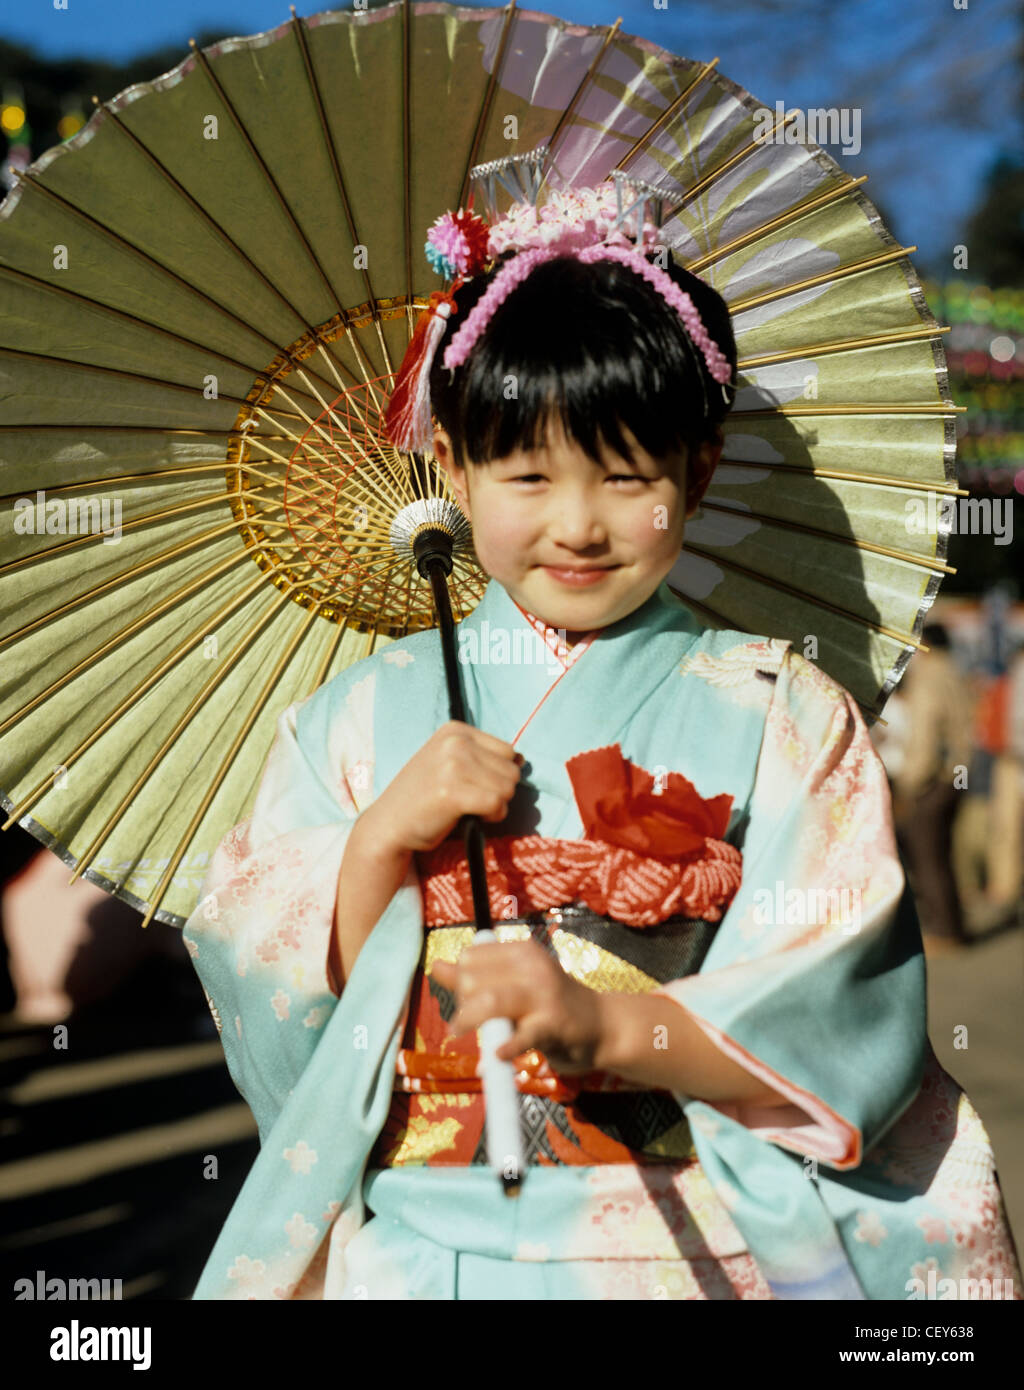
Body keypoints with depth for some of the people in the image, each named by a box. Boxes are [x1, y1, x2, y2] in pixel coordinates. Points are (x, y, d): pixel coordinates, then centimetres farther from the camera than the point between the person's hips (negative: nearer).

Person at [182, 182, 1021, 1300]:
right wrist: (382, 838, -11)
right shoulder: (365, 713, 6)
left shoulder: (778, 715, 0)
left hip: (680, 1246, -2)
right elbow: (279, 1022, 4)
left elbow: (841, 1006, -10)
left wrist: (607, 1024, -24)